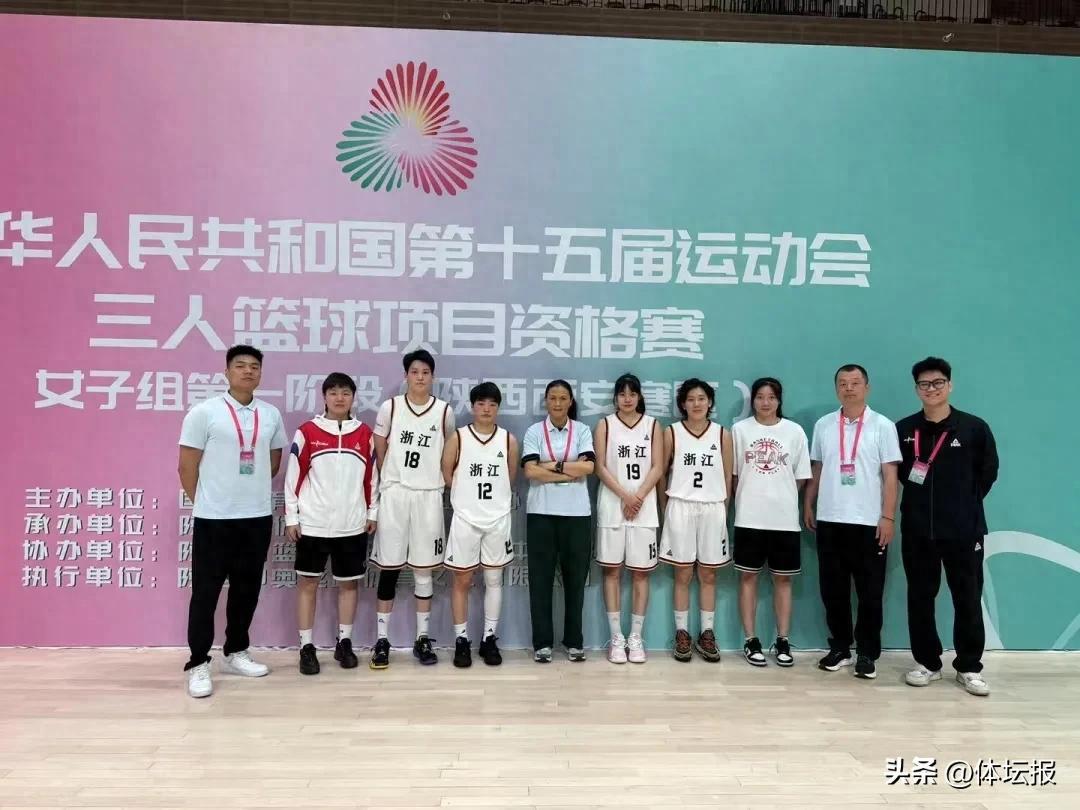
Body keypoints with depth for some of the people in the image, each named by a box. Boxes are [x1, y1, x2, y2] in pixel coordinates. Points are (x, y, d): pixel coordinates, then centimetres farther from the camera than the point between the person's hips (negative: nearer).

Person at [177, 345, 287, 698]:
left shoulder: (271, 415, 6)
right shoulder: (204, 412, -6)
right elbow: (187, 466, -4)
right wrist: (205, 502, 1)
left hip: (258, 516, 5)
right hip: (214, 518, -4)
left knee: (247, 588, 13)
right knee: (205, 592, 2)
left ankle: (236, 652, 28)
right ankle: (198, 664, 11)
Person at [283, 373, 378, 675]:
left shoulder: (364, 434, 3)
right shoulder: (306, 433, -3)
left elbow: (371, 477, 10)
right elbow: (293, 477, -2)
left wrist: (372, 513, 9)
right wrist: (291, 518, -3)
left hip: (352, 525, 2)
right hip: (313, 524, -2)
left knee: (349, 582, 10)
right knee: (308, 582, 5)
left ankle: (344, 643, 23)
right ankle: (306, 647, 15)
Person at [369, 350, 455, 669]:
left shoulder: (444, 411, 1)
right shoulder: (389, 408, -1)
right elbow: (379, 453, 7)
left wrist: (434, 481, 10)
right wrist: (391, 481, 8)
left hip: (429, 496, 1)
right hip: (394, 494, -1)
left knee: (424, 568, 7)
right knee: (389, 568, 3)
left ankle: (423, 639, 17)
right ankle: (381, 640, 11)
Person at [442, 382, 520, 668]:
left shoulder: (509, 440, 1)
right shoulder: (458, 437, -4)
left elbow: (510, 478, 11)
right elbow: (446, 474, 0)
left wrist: (496, 499, 11)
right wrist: (467, 496, 5)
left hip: (498, 520, 2)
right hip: (465, 519, -2)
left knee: (493, 580, 8)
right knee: (462, 580, 4)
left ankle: (489, 639, 17)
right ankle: (462, 640, 13)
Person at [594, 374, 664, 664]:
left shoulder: (652, 425, 6)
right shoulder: (605, 424, 3)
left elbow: (657, 467, 0)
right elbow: (600, 467, -4)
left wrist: (639, 497, -13)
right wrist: (625, 497, -13)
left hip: (644, 509, 1)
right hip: (612, 507, -1)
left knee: (641, 572, 3)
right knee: (612, 571, 2)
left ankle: (636, 637, 12)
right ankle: (616, 637, 9)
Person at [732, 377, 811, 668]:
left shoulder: (794, 431, 2)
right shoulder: (740, 429, 0)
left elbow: (801, 476, 6)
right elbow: (732, 473, 4)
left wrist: (779, 494, 3)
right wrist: (750, 497, 3)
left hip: (784, 517, 1)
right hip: (749, 517, -1)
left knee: (783, 579, 8)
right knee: (748, 577, 4)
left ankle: (782, 641, 18)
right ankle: (751, 641, 14)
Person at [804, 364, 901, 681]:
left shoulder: (883, 426, -2)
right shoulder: (823, 425, 6)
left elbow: (890, 476, -4)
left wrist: (888, 517, -9)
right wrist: (807, 506, 10)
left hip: (869, 522, -3)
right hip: (829, 520, 3)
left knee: (870, 593, 4)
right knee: (833, 590, 9)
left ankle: (867, 653, 15)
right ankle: (839, 648, 21)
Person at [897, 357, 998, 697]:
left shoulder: (974, 428, -3)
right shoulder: (903, 430, 0)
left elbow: (988, 472, 5)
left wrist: (966, 503, 5)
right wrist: (917, 495, 5)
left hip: (964, 530, -1)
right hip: (917, 530, 2)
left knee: (968, 599, 6)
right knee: (920, 598, 8)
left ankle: (969, 668, 18)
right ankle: (927, 662, 21)